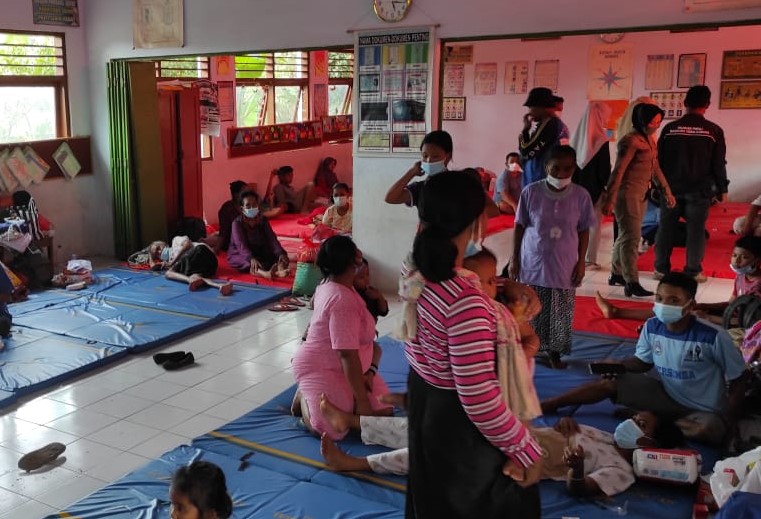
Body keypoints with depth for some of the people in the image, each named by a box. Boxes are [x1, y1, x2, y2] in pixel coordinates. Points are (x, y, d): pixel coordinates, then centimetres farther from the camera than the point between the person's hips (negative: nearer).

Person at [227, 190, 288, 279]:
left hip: (260, 253, 4)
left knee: (281, 258, -21)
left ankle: (279, 270, -57)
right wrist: (251, 258, -49)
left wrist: (281, 253, -33)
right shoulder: (237, 223, -13)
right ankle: (264, 273, -69)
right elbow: (241, 245, -28)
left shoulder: (263, 220, 1)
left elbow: (272, 239, -12)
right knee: (249, 261, -38)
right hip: (239, 254, -4)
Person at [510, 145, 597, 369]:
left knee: (561, 313, 9)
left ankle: (554, 351, 27)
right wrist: (514, 258, 0)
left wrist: (580, 263, 1)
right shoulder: (531, 192, -9)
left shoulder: (581, 196, -6)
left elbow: (584, 231, 3)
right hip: (533, 263, -1)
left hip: (564, 266, 1)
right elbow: (520, 226, 0)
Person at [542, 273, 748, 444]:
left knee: (706, 431, -37)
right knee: (610, 382, -9)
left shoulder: (713, 337, -26)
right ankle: (549, 405, -4)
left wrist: (728, 419, -17)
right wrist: (620, 365, -15)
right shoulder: (652, 327, -12)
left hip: (706, 410, -4)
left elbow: (738, 378, -12)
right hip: (668, 395, 4)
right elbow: (643, 362, 5)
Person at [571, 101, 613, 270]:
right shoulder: (601, 140, -14)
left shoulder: (578, 137, 2)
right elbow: (604, 169, -12)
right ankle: (590, 260, 8)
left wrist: (575, 183, 14)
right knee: (594, 224, 5)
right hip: (595, 188, -5)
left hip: (578, 186, 5)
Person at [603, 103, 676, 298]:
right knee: (631, 237, -9)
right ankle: (632, 283, -8)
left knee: (626, 235, 15)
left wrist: (667, 191, 21)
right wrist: (610, 200, -22)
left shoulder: (649, 140, 11)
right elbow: (618, 171, -19)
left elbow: (655, 167, 20)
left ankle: (616, 274, 26)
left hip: (641, 194, 9)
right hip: (627, 193, -9)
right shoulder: (630, 141, -16)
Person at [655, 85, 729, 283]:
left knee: (666, 228, 9)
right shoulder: (714, 131, -4)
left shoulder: (670, 128, 0)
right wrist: (722, 189, 8)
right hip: (699, 190, -1)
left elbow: (659, 159, 4)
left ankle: (661, 268, 14)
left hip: (671, 187, 2)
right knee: (696, 230, 5)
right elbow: (719, 164, -1)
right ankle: (693, 271, 7)